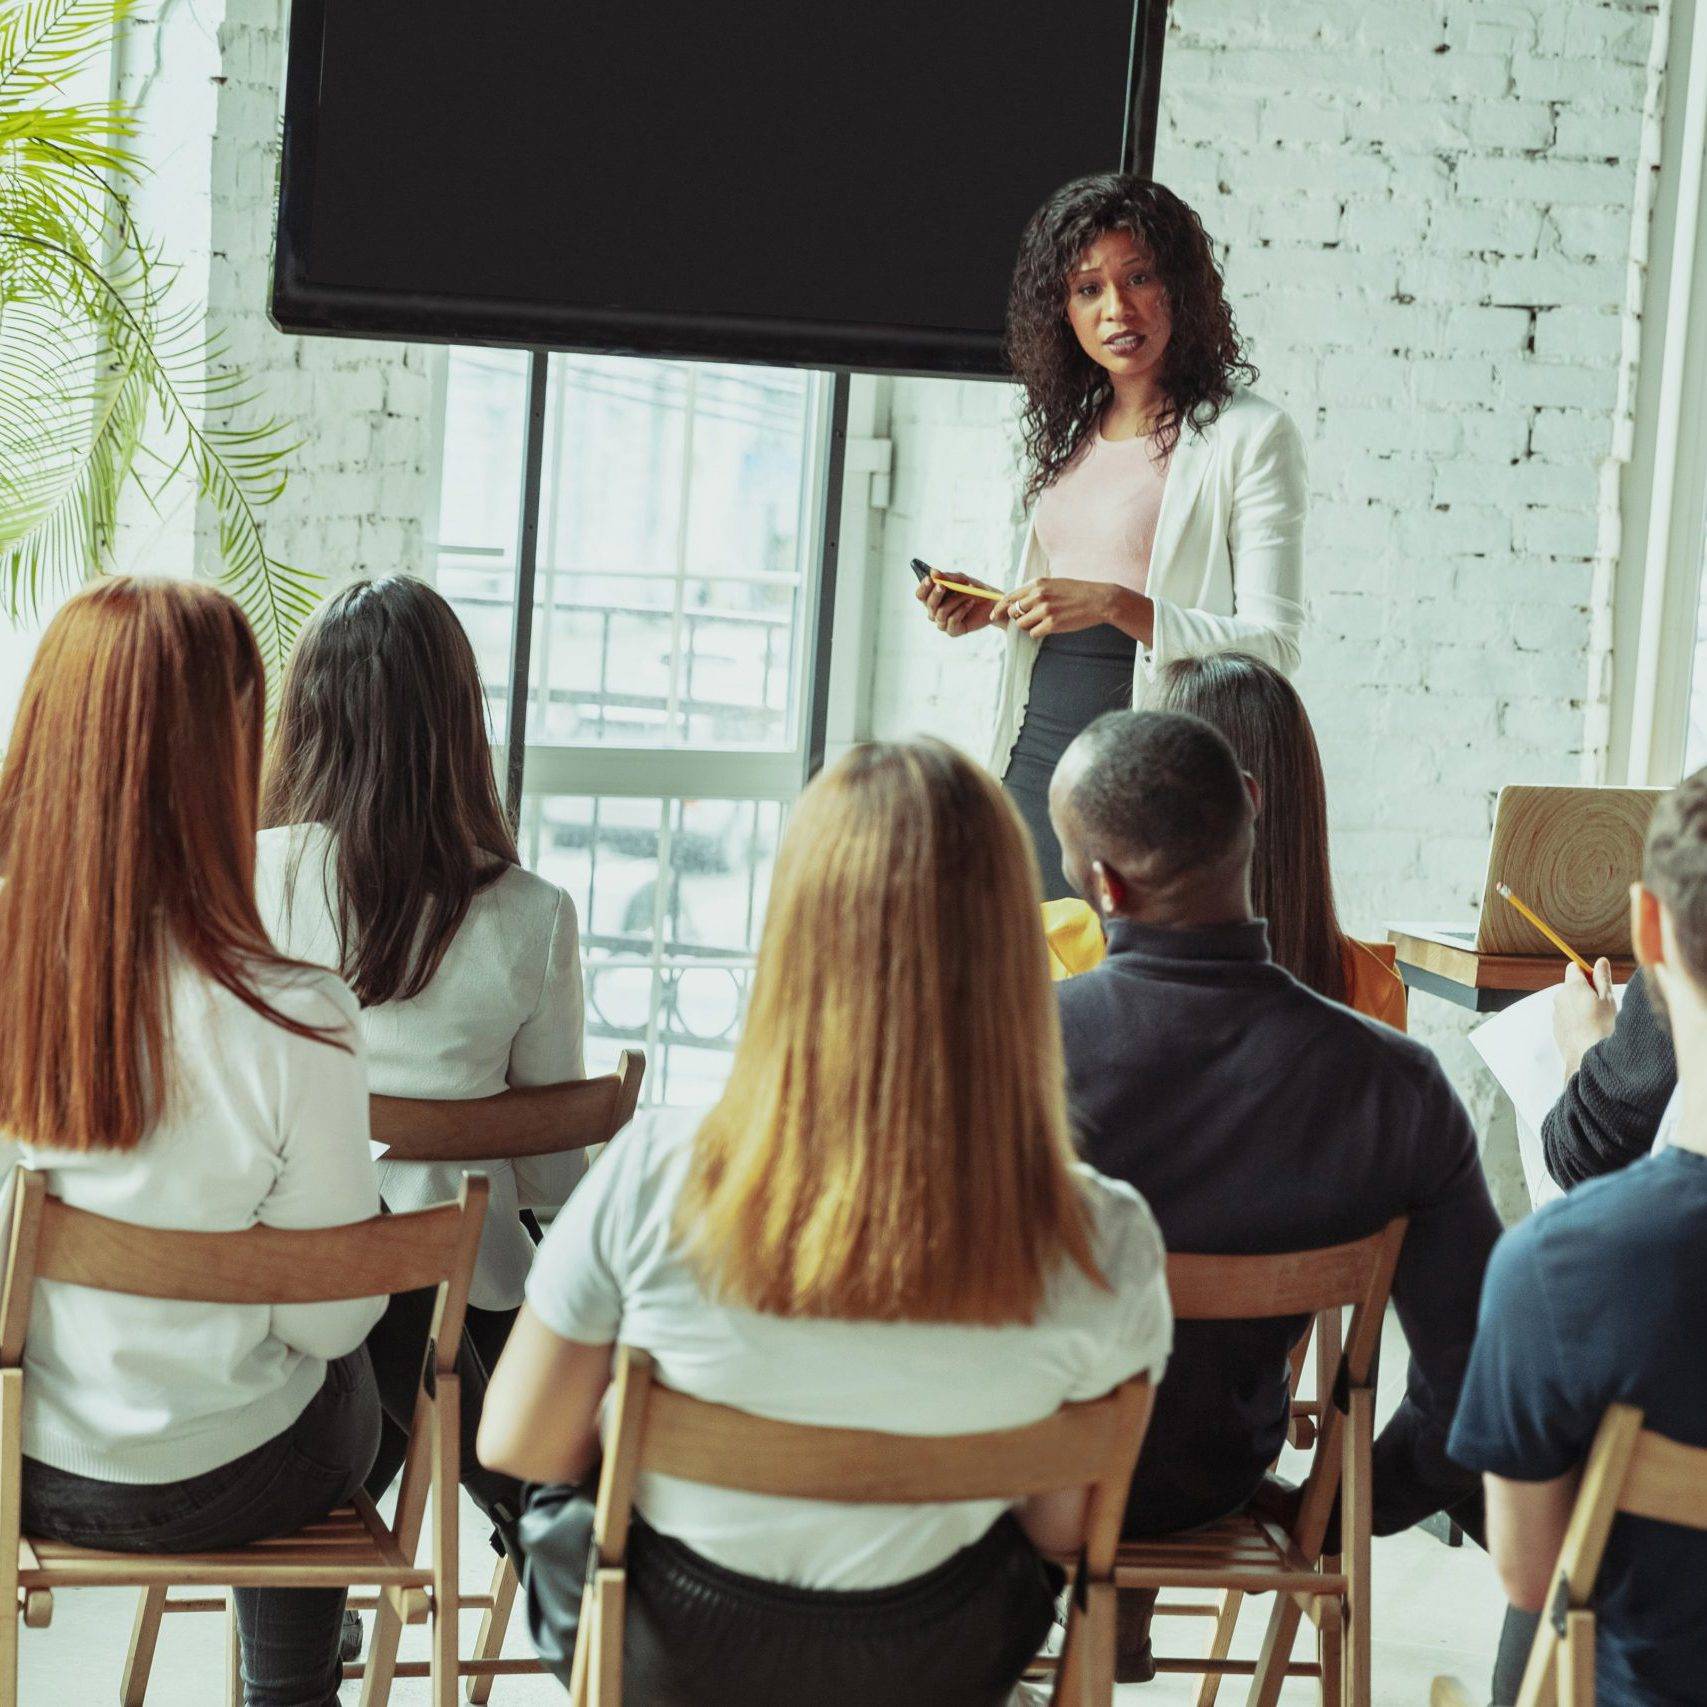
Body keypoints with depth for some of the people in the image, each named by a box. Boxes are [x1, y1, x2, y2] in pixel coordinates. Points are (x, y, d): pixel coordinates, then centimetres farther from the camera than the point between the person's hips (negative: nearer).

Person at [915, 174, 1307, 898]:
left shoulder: (1249, 434, -5)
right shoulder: (1070, 431, 15)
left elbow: (1272, 645, -12)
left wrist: (1118, 605, -21)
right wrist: (993, 610, 7)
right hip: (1036, 754, 6)